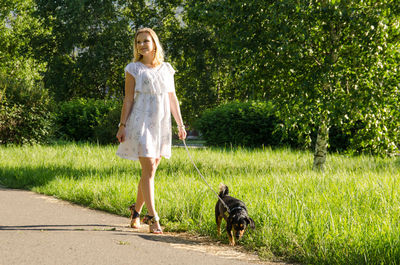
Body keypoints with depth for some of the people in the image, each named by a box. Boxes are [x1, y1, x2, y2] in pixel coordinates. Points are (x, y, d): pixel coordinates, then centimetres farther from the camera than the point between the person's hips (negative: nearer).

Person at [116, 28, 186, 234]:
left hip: (161, 124, 4)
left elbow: (172, 98, 15)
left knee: (150, 170, 7)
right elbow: (128, 99, -1)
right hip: (141, 122, -4)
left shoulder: (167, 69, 11)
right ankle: (153, 218, -13)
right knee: (149, 169, -12)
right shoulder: (134, 69, 1)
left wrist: (181, 124, 13)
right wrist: (122, 125, -6)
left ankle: (136, 211, 23)